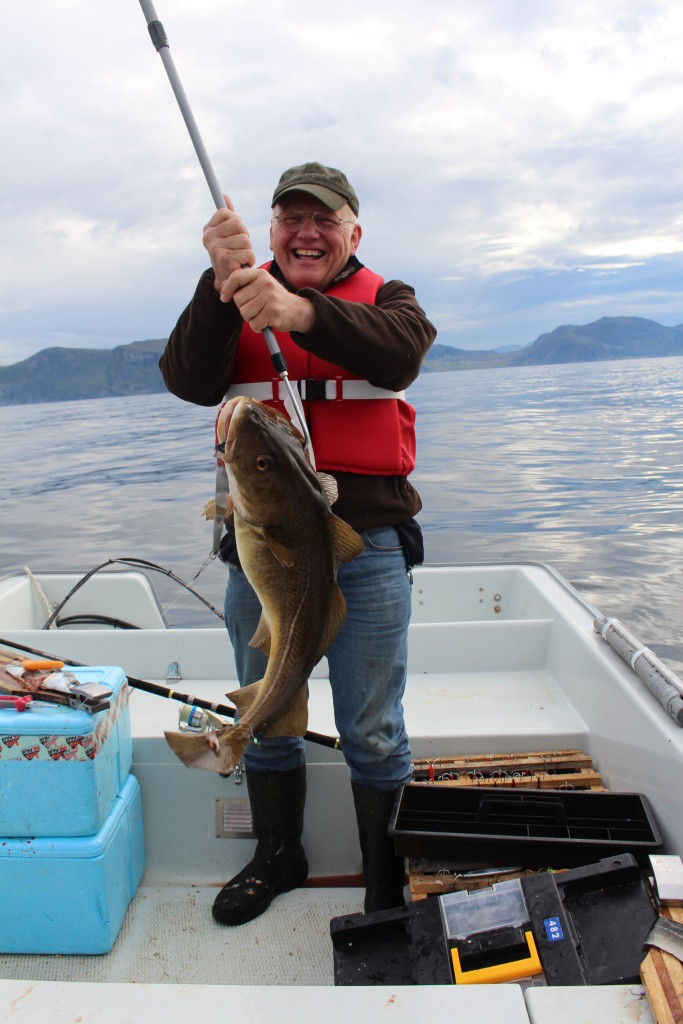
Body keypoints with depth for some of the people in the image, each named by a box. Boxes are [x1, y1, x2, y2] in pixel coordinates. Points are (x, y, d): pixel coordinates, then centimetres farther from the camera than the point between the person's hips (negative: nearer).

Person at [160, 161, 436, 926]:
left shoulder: (384, 299, 7)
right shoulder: (229, 306, 10)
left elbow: (400, 353, -18)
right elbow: (189, 382, -9)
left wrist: (302, 311, -34)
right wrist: (224, 284, -24)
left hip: (367, 545, -2)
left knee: (372, 733, 7)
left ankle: (388, 880, 30)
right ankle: (277, 856, 41)